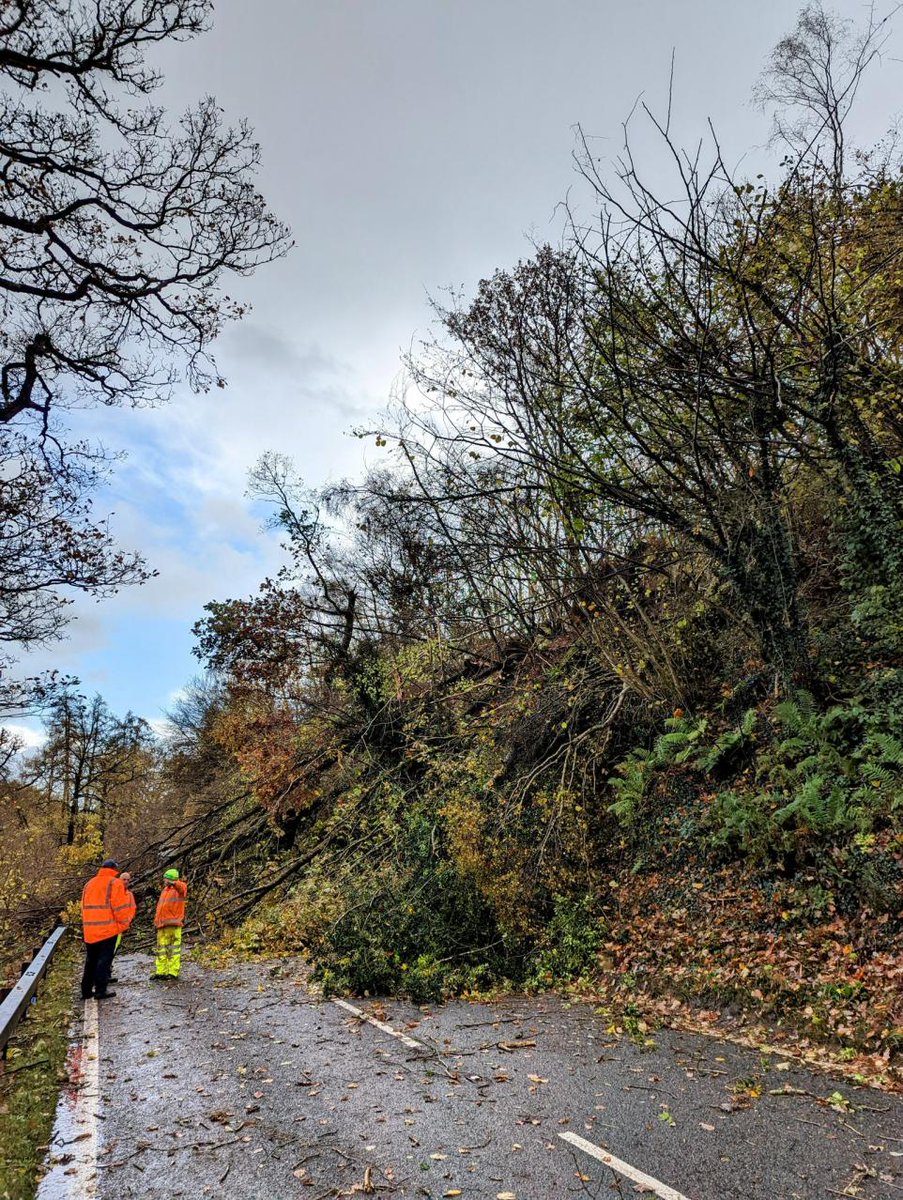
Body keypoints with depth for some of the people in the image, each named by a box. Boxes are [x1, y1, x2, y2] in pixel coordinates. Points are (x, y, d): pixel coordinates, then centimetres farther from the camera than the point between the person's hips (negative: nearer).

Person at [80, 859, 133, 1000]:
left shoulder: (89, 884, 15)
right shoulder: (115, 883, -7)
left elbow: (84, 907, 16)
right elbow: (120, 907, -12)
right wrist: (124, 924, 1)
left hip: (89, 930, 7)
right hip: (108, 929, -6)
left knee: (90, 961, 16)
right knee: (104, 960, 0)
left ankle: (86, 990, 19)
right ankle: (101, 990, -1)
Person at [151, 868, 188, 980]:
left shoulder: (178, 889, -5)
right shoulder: (165, 890, 21)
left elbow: (183, 887, -31)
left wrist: (173, 883, -51)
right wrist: (157, 920, 18)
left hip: (173, 924, -9)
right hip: (162, 925, 9)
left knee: (173, 949, -6)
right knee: (161, 949, 12)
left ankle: (173, 972, -3)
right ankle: (160, 971, 19)